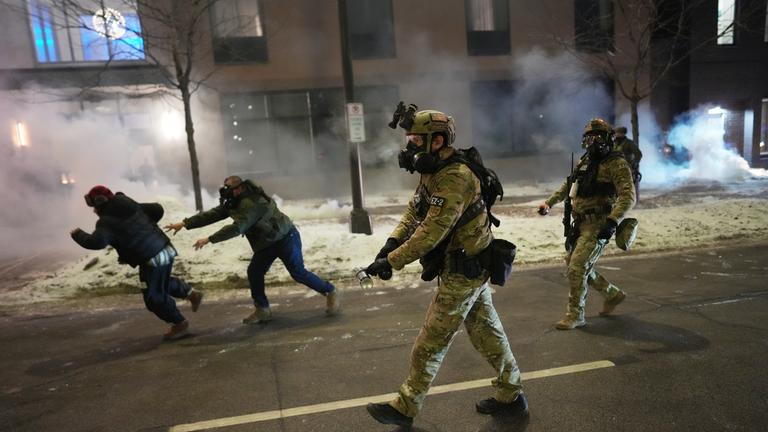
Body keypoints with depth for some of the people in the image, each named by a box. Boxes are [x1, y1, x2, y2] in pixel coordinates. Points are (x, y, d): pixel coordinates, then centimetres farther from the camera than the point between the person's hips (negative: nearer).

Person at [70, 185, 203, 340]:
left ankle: (179, 324, 18)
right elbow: (157, 209, 14)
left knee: (154, 298, 9)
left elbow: (96, 242, -28)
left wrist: (78, 235, -9)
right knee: (162, 284, 31)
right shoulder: (131, 205, 9)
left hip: (152, 259, -8)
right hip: (166, 250, 8)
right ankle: (192, 293, 30)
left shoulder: (107, 222, -12)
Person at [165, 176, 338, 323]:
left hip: (285, 238, -9)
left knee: (298, 273, -6)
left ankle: (331, 292, 11)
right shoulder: (234, 203, 3)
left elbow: (236, 228, -35)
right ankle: (263, 310, 14)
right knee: (254, 272, 3)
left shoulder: (250, 203, -28)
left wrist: (209, 239, -31)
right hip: (267, 243, 10)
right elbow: (212, 214, 2)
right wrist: (184, 223, -5)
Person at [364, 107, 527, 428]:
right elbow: (413, 212, 7)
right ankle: (511, 396, 34)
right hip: (471, 266, 10)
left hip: (463, 272, -10)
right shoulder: (434, 173, 7)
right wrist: (392, 242, -8)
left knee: (431, 342, 1)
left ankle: (405, 408, 17)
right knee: (487, 332, 19)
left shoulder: (454, 179, -25)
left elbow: (431, 232, -30)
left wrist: (390, 262, -26)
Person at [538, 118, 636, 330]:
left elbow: (628, 196, -20)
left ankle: (575, 315, 4)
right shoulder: (584, 161, 14)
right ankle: (613, 294, 35)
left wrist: (613, 221, -32)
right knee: (575, 265, 15)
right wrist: (549, 202, 19)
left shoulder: (616, 164, -10)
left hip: (598, 226, -8)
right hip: (580, 224, 8)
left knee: (577, 267, -12)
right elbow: (568, 186, 27)